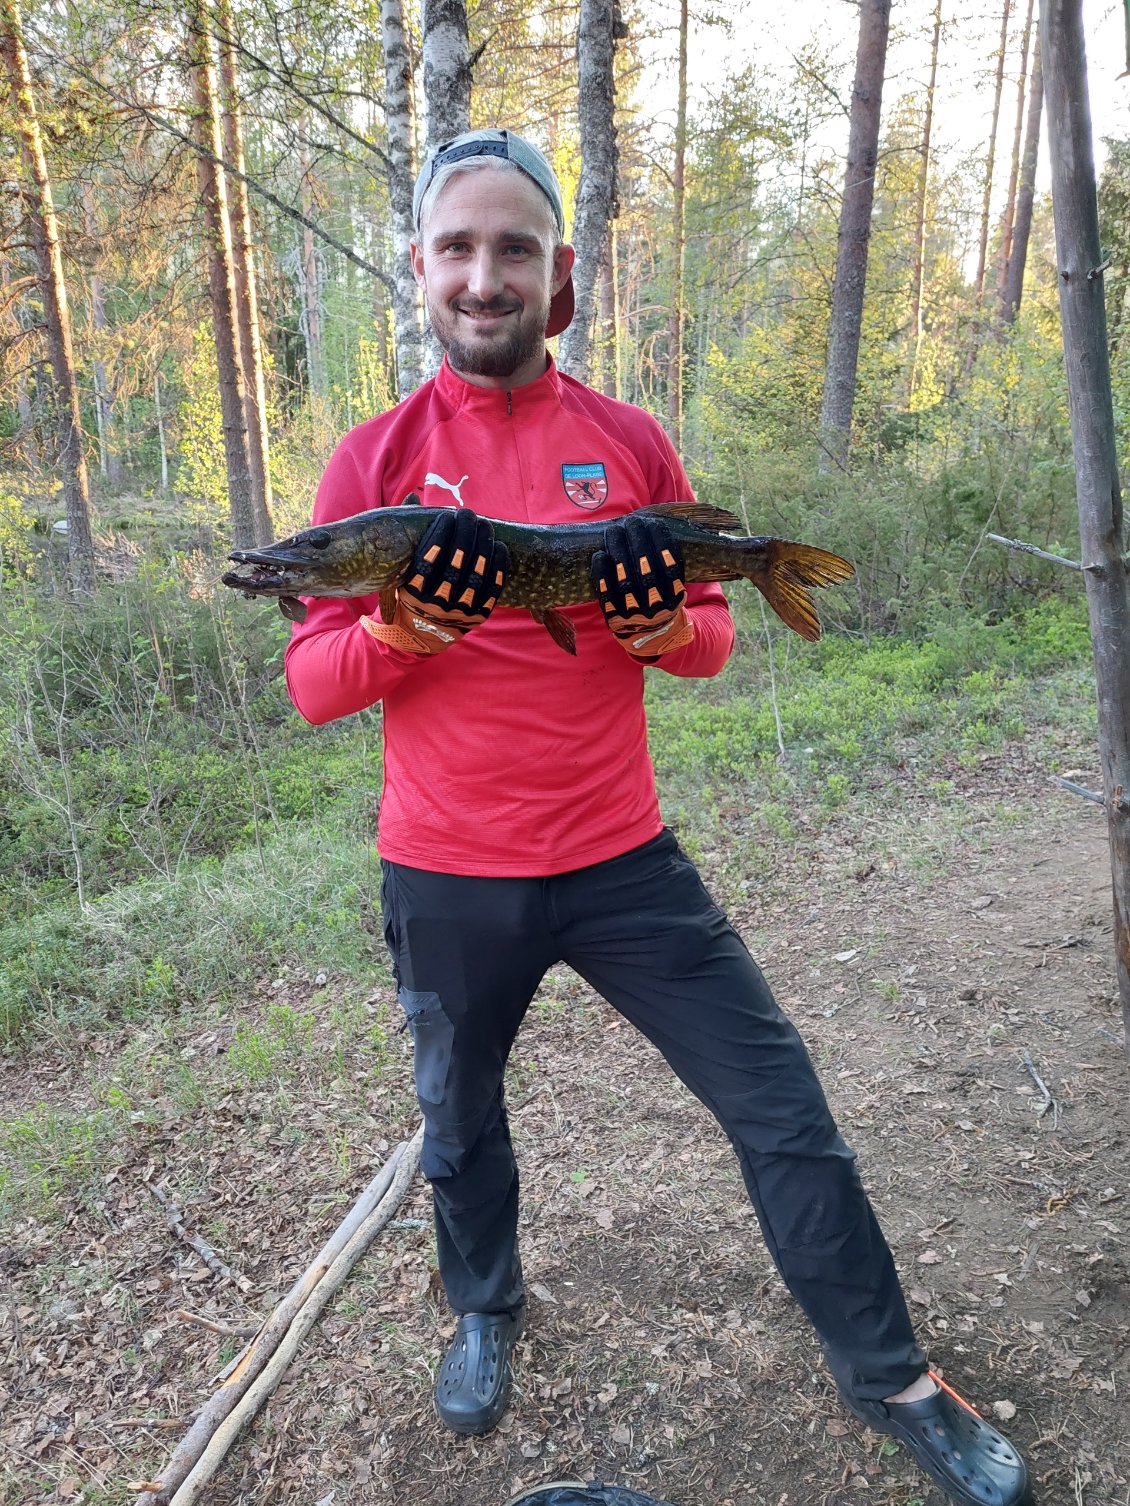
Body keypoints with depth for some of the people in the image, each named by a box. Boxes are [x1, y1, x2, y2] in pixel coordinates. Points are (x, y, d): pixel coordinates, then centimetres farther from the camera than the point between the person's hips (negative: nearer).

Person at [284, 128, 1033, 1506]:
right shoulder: (376, 455, -1)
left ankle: (887, 1375, 29)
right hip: (445, 878, 1)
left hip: (619, 858, 0)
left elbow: (711, 635, 6)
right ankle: (486, 1310, 53)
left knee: (783, 1112, 3)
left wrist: (664, 625, -17)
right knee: (458, 1124, 21)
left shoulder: (629, 441, 1)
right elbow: (311, 681, -3)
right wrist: (402, 629, -24)